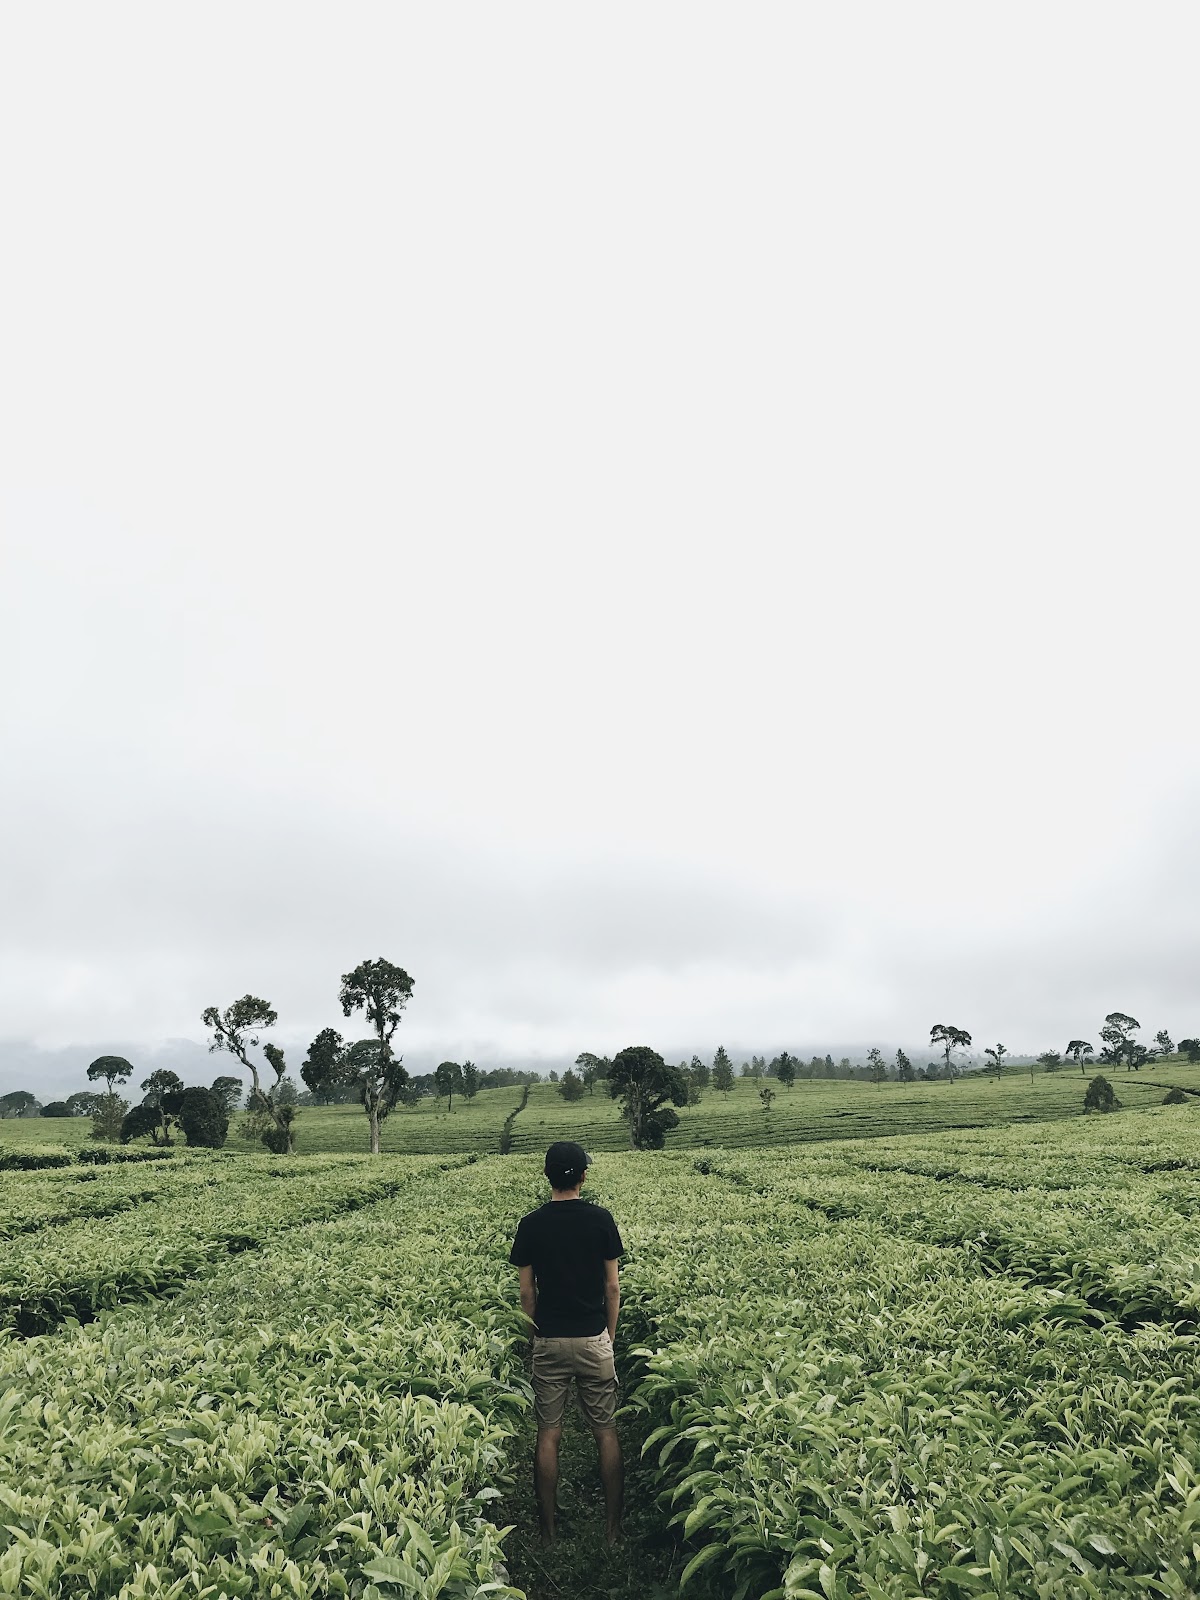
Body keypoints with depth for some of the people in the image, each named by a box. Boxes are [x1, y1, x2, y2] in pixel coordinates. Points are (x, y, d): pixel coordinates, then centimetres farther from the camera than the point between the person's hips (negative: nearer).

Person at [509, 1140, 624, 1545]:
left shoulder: (531, 1225, -6)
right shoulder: (601, 1219, -8)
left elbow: (526, 1290, -1)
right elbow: (612, 1286, -3)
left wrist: (537, 1332, 12)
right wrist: (610, 1335, 9)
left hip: (549, 1341, 1)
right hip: (593, 1339, 0)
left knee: (548, 1435, 10)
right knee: (606, 1432, 12)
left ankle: (548, 1532, 18)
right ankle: (613, 1529, 19)